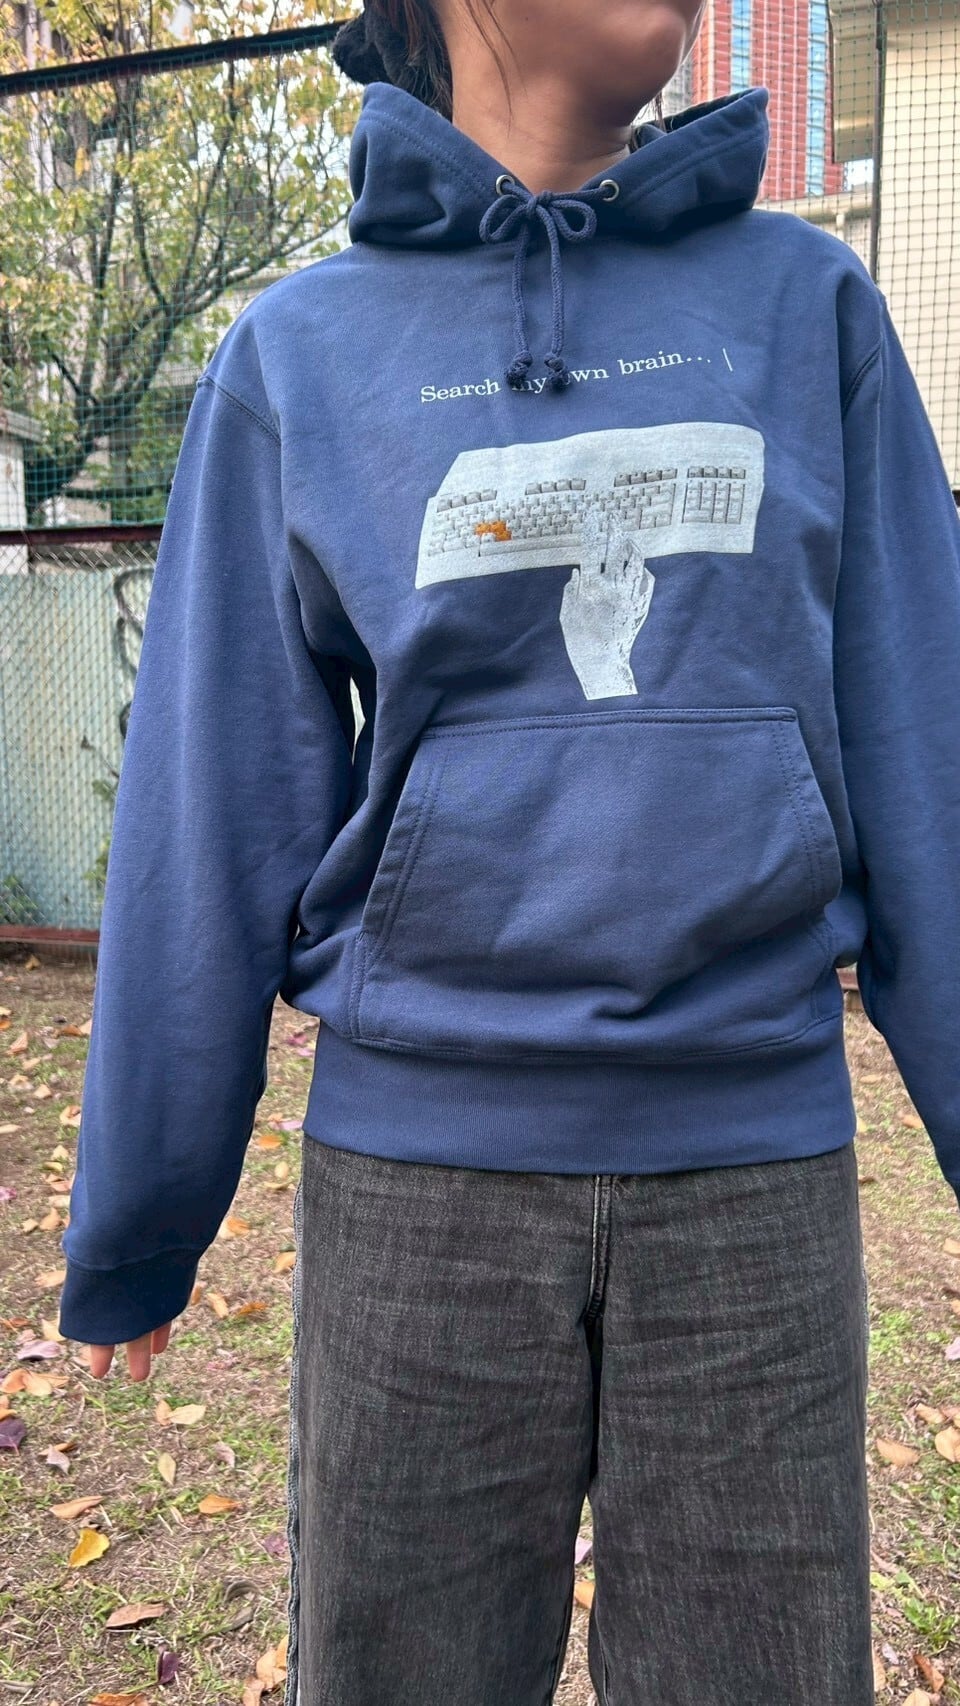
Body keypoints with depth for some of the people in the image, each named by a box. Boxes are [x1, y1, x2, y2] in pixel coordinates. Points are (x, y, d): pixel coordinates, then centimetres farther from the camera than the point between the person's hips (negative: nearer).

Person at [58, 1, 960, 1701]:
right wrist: (133, 1221, 6)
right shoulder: (299, 351, 3)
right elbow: (216, 809, 2)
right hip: (420, 1168, 0)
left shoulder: (810, 305, 7)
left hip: (758, 1161, 1)